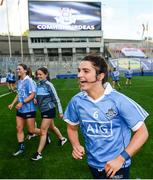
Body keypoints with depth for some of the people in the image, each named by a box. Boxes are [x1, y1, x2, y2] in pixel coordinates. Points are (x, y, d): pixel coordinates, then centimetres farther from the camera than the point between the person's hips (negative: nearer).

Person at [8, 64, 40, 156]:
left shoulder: (29, 81, -15)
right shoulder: (19, 81, 8)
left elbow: (32, 95, -19)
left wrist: (22, 103, -23)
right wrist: (13, 103, 11)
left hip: (29, 109, -7)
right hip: (20, 110, 7)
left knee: (31, 130, 3)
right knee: (19, 128, 8)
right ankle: (21, 148, 22)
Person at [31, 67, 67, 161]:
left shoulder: (48, 85, -16)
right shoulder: (38, 85, 3)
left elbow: (56, 99, -12)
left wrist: (60, 112, -10)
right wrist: (35, 100, -7)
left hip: (49, 110, -8)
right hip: (43, 110, 8)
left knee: (43, 131, -5)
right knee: (52, 126, 24)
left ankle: (39, 153, 5)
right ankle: (62, 139, 48)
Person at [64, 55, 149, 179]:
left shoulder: (119, 100, -21)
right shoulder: (76, 101, -10)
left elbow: (142, 132, -15)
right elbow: (72, 128, 6)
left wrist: (121, 158, -22)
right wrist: (76, 146, -12)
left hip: (117, 165, -4)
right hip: (93, 164, 4)